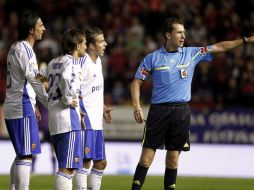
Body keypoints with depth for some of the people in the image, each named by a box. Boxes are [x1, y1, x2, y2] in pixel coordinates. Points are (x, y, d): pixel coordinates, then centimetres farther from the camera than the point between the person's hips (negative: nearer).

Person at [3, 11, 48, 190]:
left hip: (13, 107, 10)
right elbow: (34, 80, -19)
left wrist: (31, 106, 23)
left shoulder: (15, 48, 15)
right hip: (23, 108, -10)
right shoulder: (24, 49, -14)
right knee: (26, 155, -10)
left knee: (21, 155, 14)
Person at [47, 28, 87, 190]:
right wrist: (69, 100, -15)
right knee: (68, 167, -11)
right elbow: (65, 78, -28)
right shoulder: (72, 61, -8)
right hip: (67, 116, -9)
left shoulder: (53, 63, 18)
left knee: (66, 167, 15)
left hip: (53, 117, 9)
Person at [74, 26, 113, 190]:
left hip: (97, 121, 9)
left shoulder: (98, 60, 13)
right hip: (85, 120, -9)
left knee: (101, 162, 11)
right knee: (85, 161, -9)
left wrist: (103, 108, 23)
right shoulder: (83, 62, -15)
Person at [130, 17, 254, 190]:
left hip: (181, 111, 2)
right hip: (159, 110, -2)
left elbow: (219, 47, 7)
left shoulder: (192, 53, 6)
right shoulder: (152, 58, 0)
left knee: (173, 158, 6)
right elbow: (137, 82, 3)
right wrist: (137, 107, -10)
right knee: (147, 157, -5)